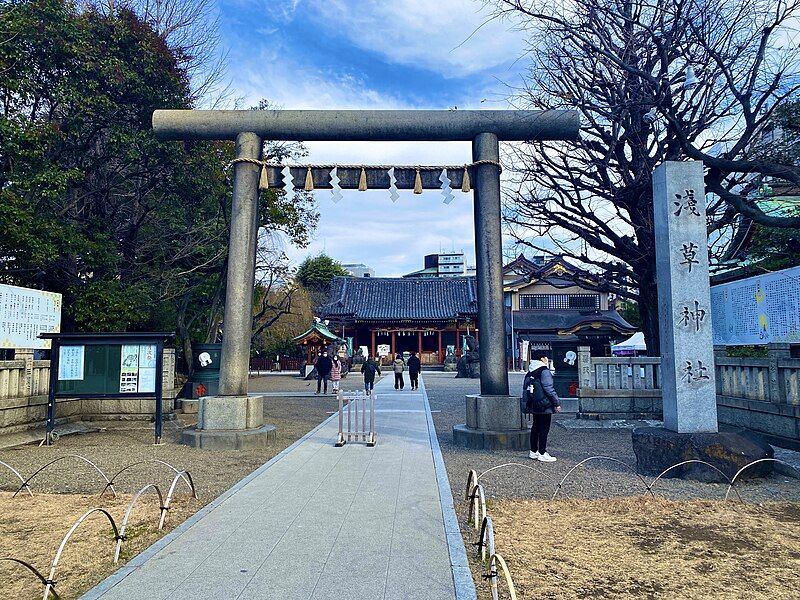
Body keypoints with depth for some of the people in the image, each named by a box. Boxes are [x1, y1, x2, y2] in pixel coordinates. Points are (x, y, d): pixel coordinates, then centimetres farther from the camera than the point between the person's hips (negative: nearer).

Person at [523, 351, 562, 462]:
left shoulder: (530, 372, 12)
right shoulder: (544, 371, -14)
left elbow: (525, 389, 16)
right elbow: (549, 389, -17)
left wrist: (528, 403, 22)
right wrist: (557, 403, -11)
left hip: (534, 406, 8)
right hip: (545, 406, -8)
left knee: (535, 428, 15)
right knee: (544, 429, -2)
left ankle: (533, 452, 21)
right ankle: (542, 454, 1)